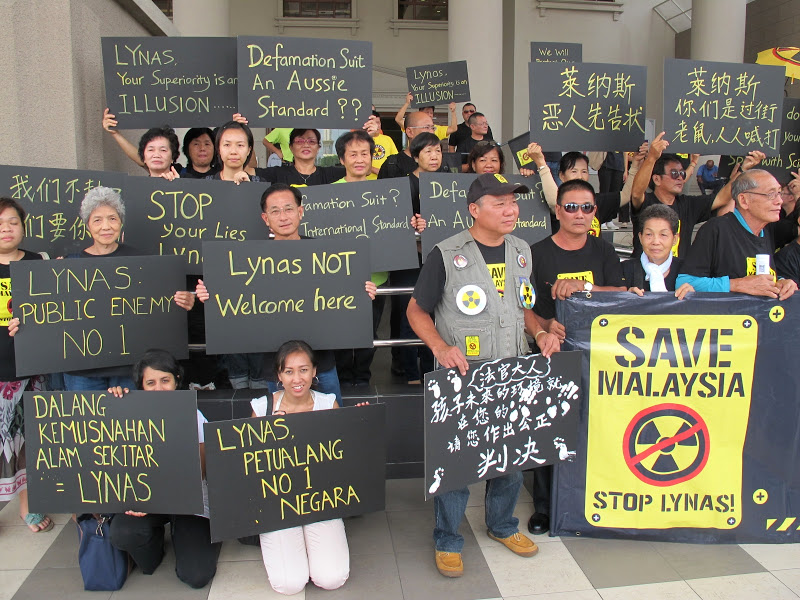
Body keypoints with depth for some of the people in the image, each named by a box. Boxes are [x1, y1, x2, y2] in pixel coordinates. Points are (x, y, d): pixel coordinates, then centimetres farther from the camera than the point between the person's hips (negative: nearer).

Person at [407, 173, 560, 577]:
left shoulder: (521, 251, 8)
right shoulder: (447, 254, -9)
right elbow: (417, 310, -3)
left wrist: (540, 332, 1)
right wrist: (440, 346, -18)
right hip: (462, 376, -5)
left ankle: (502, 525, 39)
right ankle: (447, 540, 23)